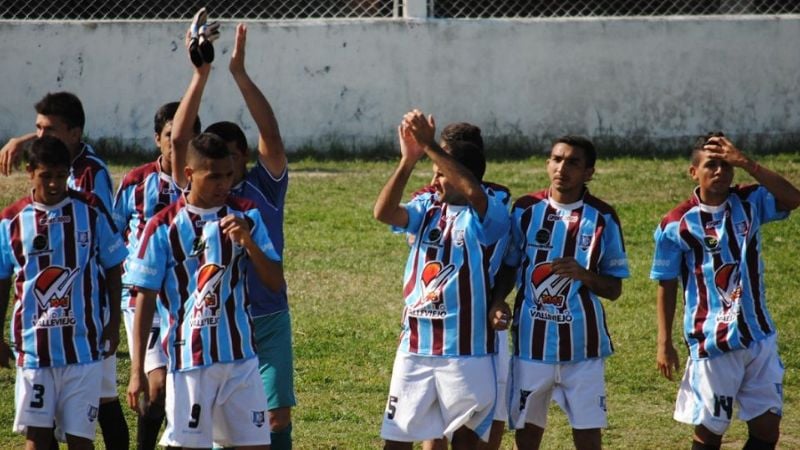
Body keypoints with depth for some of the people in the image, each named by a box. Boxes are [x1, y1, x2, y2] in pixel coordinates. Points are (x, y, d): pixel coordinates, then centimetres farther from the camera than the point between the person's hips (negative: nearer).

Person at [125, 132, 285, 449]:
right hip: (188, 361, -3)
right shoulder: (163, 227, -4)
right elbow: (145, 298, -2)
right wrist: (137, 370, -5)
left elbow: (275, 282, 3)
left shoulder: (246, 216, 5)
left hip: (240, 357, 3)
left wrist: (248, 242, -15)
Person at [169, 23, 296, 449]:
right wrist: (200, 74, -17)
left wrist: (240, 73, -19)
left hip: (268, 320, 0)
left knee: (277, 415, -2)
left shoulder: (264, 188, 0)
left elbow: (270, 136, -13)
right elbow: (179, 140, -11)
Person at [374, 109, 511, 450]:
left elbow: (473, 191, -30)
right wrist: (409, 160, -21)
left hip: (466, 349, -4)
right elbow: (383, 212, -10)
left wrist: (429, 146, -31)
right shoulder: (428, 208, 7)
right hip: (415, 346, 4)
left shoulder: (489, 212, -7)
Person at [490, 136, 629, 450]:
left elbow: (614, 289, 1)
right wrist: (497, 302, -9)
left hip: (583, 344, -1)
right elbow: (508, 267, 10)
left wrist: (583, 275, -18)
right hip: (532, 341, 1)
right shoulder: (525, 210, 2)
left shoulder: (603, 218, -2)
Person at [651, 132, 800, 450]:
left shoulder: (749, 203, 1)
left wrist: (748, 164, -23)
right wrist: (664, 343, -3)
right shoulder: (677, 225, -7)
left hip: (759, 337, 4)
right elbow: (667, 286, -2)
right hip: (712, 345, -4)